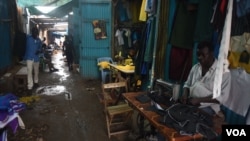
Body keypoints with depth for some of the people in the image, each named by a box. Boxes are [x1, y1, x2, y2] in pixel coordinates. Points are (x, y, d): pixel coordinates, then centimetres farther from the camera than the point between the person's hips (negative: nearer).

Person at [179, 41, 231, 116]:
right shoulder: (195, 67, 9)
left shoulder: (224, 72, -9)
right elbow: (187, 84, 17)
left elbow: (221, 96, -13)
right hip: (189, 103, 5)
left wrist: (199, 100, -21)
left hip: (208, 107, -5)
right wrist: (184, 94, -5)